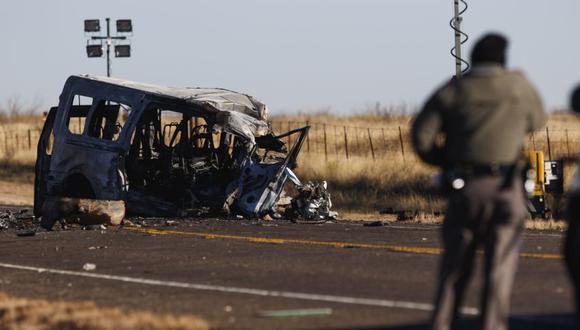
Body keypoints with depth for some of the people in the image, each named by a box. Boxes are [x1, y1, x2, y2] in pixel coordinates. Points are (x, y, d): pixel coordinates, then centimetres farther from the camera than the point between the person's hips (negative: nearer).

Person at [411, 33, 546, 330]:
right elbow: (536, 121, 22)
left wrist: (443, 160, 12)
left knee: (456, 263, 11)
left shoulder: (452, 91, 3)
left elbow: (421, 134, -3)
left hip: (464, 186, 1)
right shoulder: (519, 85, 4)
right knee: (500, 264, -1)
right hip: (505, 187, -1)